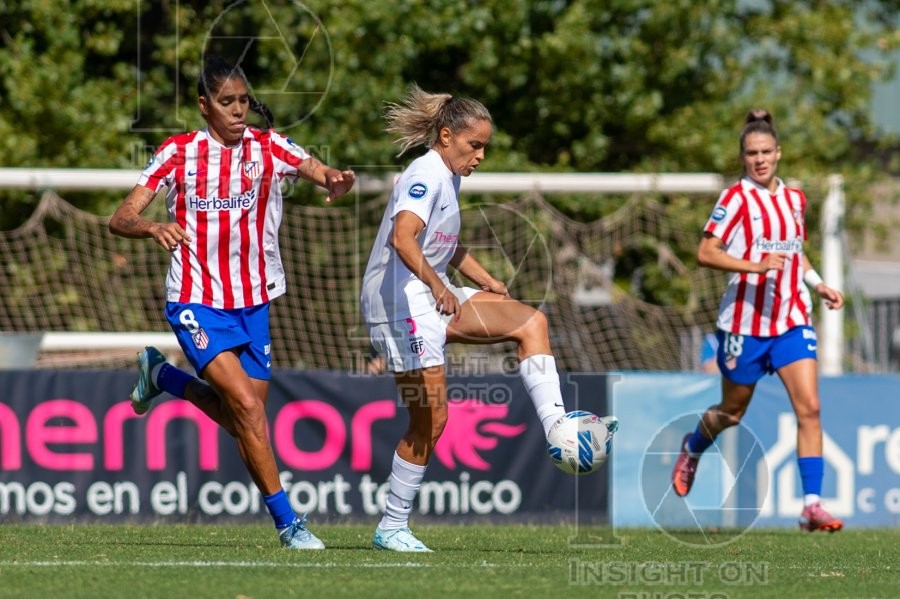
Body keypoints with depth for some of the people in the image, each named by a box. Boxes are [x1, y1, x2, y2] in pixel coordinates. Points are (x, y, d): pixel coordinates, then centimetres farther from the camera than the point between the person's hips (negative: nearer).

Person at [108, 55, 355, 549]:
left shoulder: (268, 148, -1)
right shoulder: (178, 153, -4)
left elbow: (320, 172, -20)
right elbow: (120, 220, -9)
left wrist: (338, 180, -44)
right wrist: (154, 227, -31)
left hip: (252, 301, 4)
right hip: (196, 301, -4)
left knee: (242, 418, 9)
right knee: (247, 404, -18)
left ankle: (162, 376, 35)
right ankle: (286, 520, -9)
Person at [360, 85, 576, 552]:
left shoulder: (448, 177, 16)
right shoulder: (426, 175, -15)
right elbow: (402, 237, -33)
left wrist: (486, 281, 19)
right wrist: (435, 285, -46)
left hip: (434, 299, 10)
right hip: (401, 303, -10)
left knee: (531, 322, -1)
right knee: (430, 419, -8)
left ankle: (556, 429, -10)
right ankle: (391, 528, 2)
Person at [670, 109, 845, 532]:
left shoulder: (794, 199, 10)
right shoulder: (737, 198, -8)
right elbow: (705, 253, -16)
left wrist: (818, 284, 11)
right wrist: (756, 266, -27)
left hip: (792, 319, 4)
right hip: (745, 320, -4)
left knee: (809, 407, -12)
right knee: (732, 411, 12)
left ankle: (812, 505, -14)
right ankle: (692, 450, 46)